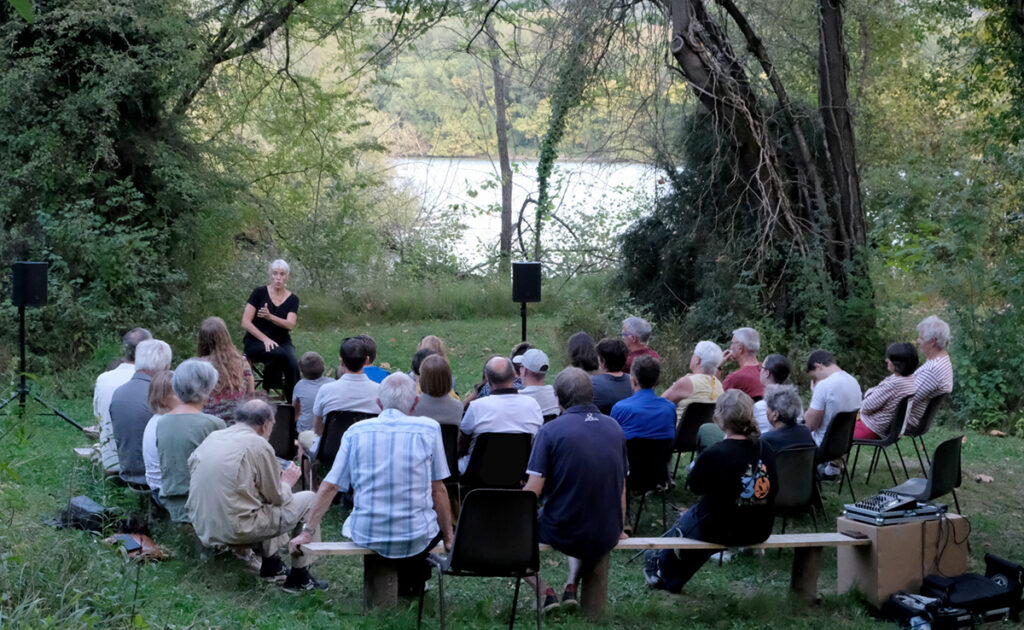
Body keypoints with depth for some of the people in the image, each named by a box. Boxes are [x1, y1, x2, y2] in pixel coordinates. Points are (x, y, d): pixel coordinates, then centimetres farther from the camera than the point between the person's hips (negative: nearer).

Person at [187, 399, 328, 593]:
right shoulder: (258, 445, -10)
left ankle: (271, 564, 34)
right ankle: (299, 576, 15)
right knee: (308, 500, 7)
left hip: (202, 527, 8)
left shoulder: (212, 437, 9)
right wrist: (287, 482, 19)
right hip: (235, 531, -8)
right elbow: (277, 498, -5)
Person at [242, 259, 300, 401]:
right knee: (278, 354, -35)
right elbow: (245, 322, -6)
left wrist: (270, 316, -30)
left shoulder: (292, 299, 5)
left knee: (293, 363, -31)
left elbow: (290, 324, -12)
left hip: (282, 342, 2)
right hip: (255, 342, -2)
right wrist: (265, 339, -17)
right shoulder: (259, 292, -1)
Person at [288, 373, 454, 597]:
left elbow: (329, 486, 0)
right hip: (416, 539, -2)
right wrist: (448, 536, 10)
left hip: (366, 535, 2)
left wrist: (308, 532, 8)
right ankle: (412, 582, 30)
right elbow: (438, 491, -1)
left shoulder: (356, 432, 1)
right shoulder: (428, 430, -5)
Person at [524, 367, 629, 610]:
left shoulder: (550, 430, -13)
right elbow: (621, 486, 9)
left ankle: (545, 592, 9)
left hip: (562, 534, -5)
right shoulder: (614, 428, 2)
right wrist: (619, 528, 23)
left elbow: (533, 490, -15)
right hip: (606, 538, 5)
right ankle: (572, 587, 26)